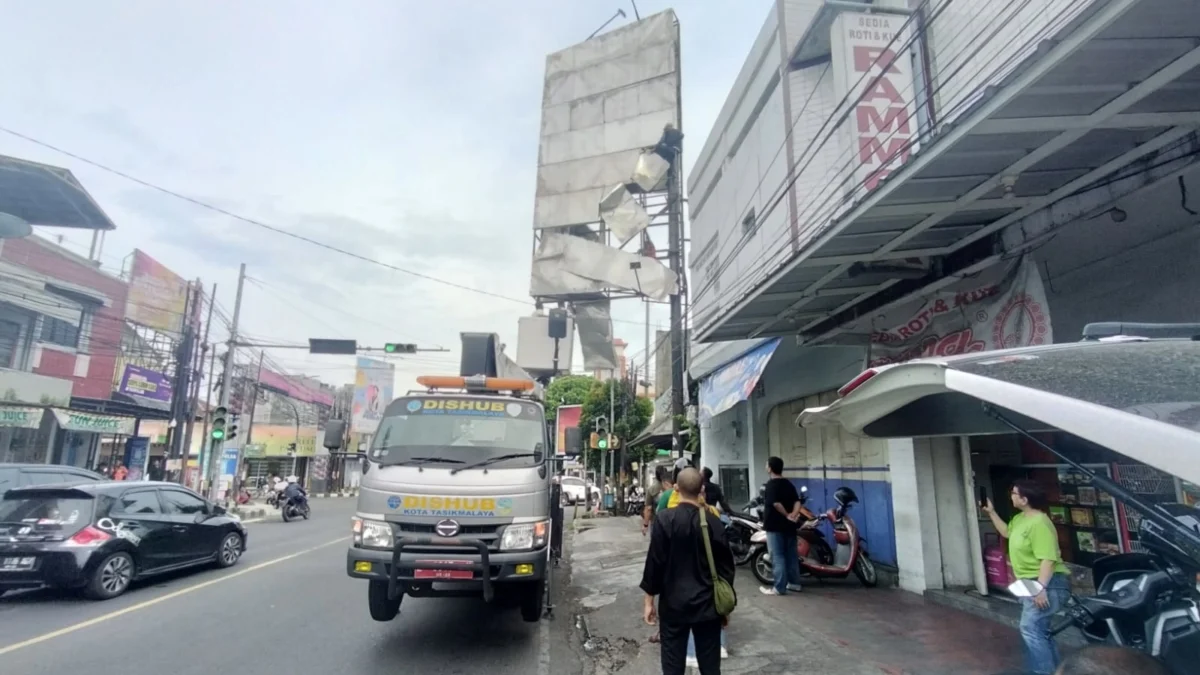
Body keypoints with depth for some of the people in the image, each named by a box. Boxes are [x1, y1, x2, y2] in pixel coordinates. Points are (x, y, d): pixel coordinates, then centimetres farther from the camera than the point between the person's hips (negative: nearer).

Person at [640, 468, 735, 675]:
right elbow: (725, 564, 1)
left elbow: (655, 561, -11)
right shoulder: (713, 521, -5)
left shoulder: (664, 519, -13)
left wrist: (649, 599, 0)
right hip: (707, 604, 2)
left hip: (674, 604, -2)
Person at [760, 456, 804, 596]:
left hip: (775, 525, -8)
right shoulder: (788, 484, 11)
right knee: (791, 554, 14)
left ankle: (779, 588, -2)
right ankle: (794, 583, 22)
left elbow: (776, 503, -23)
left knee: (777, 556, -4)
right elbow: (797, 501, 3)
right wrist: (793, 515, -9)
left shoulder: (771, 484, -13)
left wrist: (786, 515, -10)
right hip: (789, 525, 8)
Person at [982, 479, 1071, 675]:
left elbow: (1048, 559, -28)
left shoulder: (1039, 523, -24)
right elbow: (1007, 532, 30)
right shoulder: (1020, 518, 8)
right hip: (1031, 583, 11)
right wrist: (991, 513, 22)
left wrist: (1041, 588, -31)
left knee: (1030, 628, -14)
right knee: (1039, 630, 18)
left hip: (1046, 584, -11)